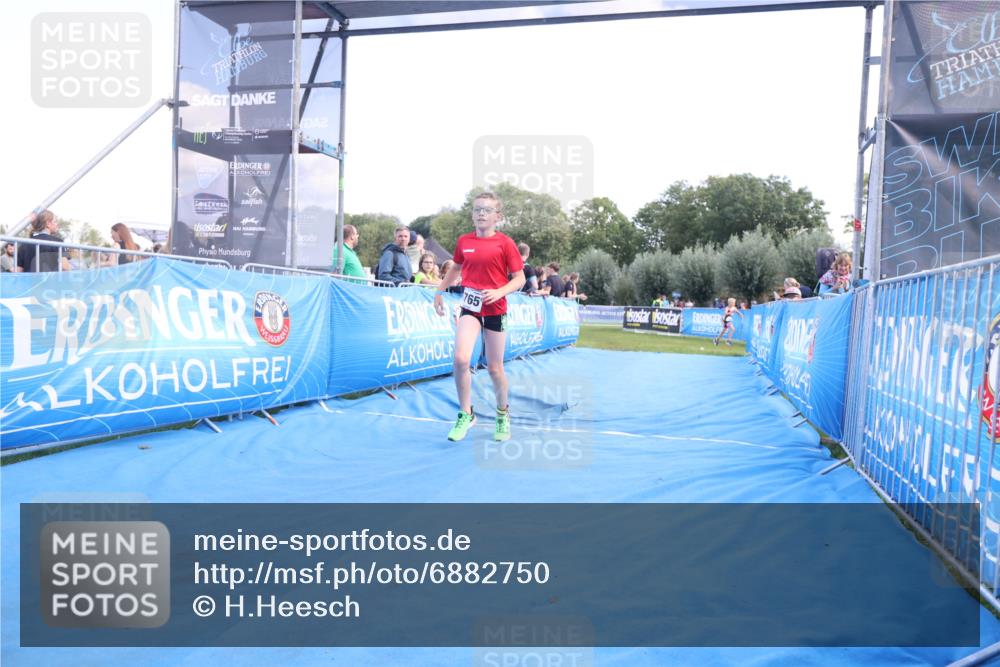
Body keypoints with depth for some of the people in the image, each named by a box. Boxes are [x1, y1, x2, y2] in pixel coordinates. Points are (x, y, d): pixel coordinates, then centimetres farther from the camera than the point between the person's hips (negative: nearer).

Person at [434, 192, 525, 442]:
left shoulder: (504, 242, -7)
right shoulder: (464, 241, 4)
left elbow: (520, 279, -7)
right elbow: (456, 267, 23)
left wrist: (500, 292, -23)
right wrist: (439, 291, 21)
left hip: (495, 309, -2)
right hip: (470, 306, 2)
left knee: (494, 367, 7)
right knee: (460, 358, -18)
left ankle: (503, 415, 31)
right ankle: (465, 414, 0)